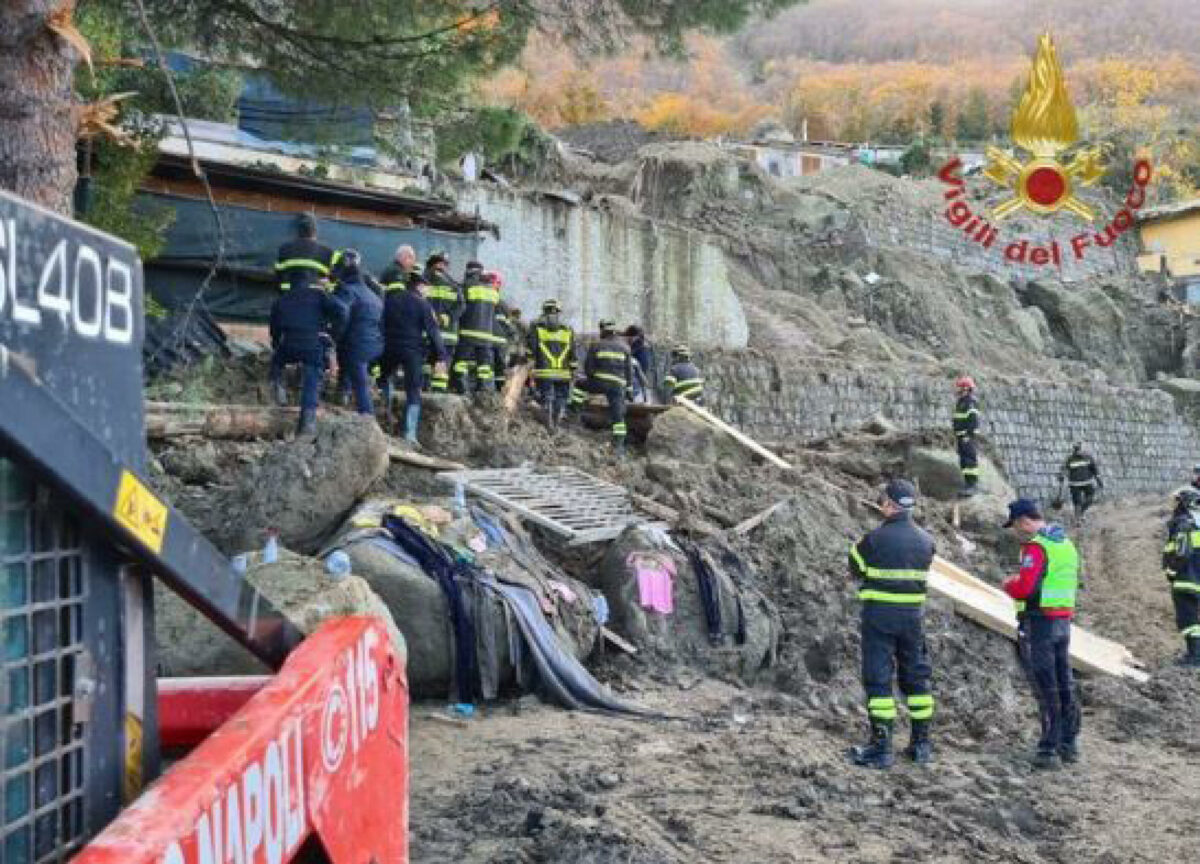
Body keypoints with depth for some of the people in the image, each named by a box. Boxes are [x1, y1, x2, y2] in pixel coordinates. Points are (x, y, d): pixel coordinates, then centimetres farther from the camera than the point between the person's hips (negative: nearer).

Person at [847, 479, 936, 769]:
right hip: (914, 613, 5)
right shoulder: (925, 541, 3)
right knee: (917, 675, 15)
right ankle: (922, 743, 21)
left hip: (879, 614, -5)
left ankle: (881, 746, -2)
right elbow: (922, 571, 11)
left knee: (878, 678, 0)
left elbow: (856, 570, -1)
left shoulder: (875, 539, -13)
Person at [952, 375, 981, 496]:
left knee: (970, 460, -12)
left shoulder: (971, 402, -13)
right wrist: (956, 435, 24)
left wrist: (969, 434, -22)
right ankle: (967, 482, 18)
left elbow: (974, 420, -19)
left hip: (968, 436, -10)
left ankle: (974, 484, -12)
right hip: (961, 436, 10)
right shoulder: (960, 402, 18)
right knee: (963, 460, 12)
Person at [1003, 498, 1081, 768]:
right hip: (1064, 621, 8)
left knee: (1045, 688, -4)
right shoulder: (1067, 544, 13)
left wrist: (1008, 585, -1)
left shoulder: (1036, 546, -15)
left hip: (1039, 622, -8)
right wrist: (1019, 582, 15)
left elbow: (1023, 589, -22)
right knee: (1064, 684, 15)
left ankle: (1049, 748, -2)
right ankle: (1070, 743, 22)